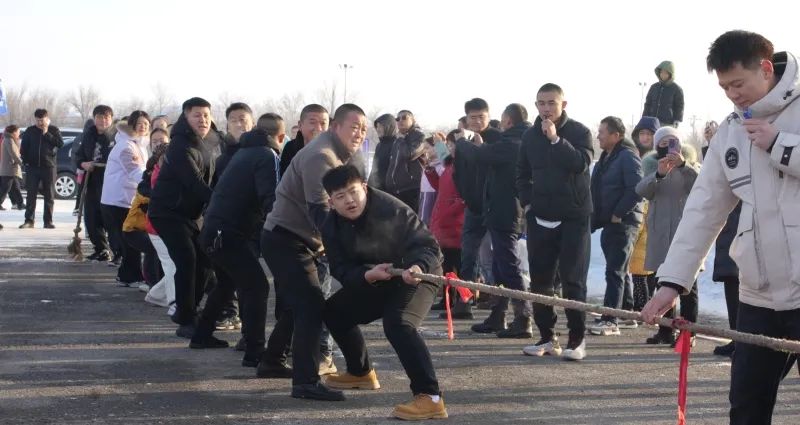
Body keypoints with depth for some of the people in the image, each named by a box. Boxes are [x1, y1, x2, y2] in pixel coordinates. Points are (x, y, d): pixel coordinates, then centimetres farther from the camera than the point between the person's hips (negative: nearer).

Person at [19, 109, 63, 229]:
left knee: (49, 195, 2)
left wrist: (47, 134, -13)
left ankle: (48, 221, 7)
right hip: (32, 167, 1)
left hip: (48, 166, -1)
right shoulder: (30, 131, 6)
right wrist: (25, 161, -1)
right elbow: (23, 147, 9)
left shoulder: (53, 130, 3)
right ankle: (29, 220, 2)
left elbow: (60, 144, -10)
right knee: (31, 194, -1)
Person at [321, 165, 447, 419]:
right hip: (374, 281, 8)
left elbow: (428, 245, -26)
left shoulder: (391, 209, -28)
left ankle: (430, 398, -41)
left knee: (397, 323, -33)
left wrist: (418, 267, -47)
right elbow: (342, 271, -14)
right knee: (334, 311, 15)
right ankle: (361, 373, 37)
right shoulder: (332, 227, -10)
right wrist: (368, 275, -34)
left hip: (417, 275, -8)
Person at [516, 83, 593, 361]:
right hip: (540, 218, 5)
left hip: (573, 218, -5)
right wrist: (527, 200, 6)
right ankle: (546, 337, 16)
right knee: (540, 281, 7)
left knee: (573, 281, -4)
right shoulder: (530, 136, 10)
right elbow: (522, 174, 19)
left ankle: (577, 340, 2)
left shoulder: (579, 132, -4)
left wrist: (556, 139, -24)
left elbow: (581, 163, -21)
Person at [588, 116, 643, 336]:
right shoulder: (606, 157, 17)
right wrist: (597, 218, 14)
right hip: (610, 223, 10)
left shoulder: (628, 156, -12)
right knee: (620, 271, 16)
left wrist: (618, 214, -18)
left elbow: (636, 190, -21)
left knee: (615, 271, -12)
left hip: (624, 222, -10)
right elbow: (598, 190, 24)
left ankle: (610, 320, -14)